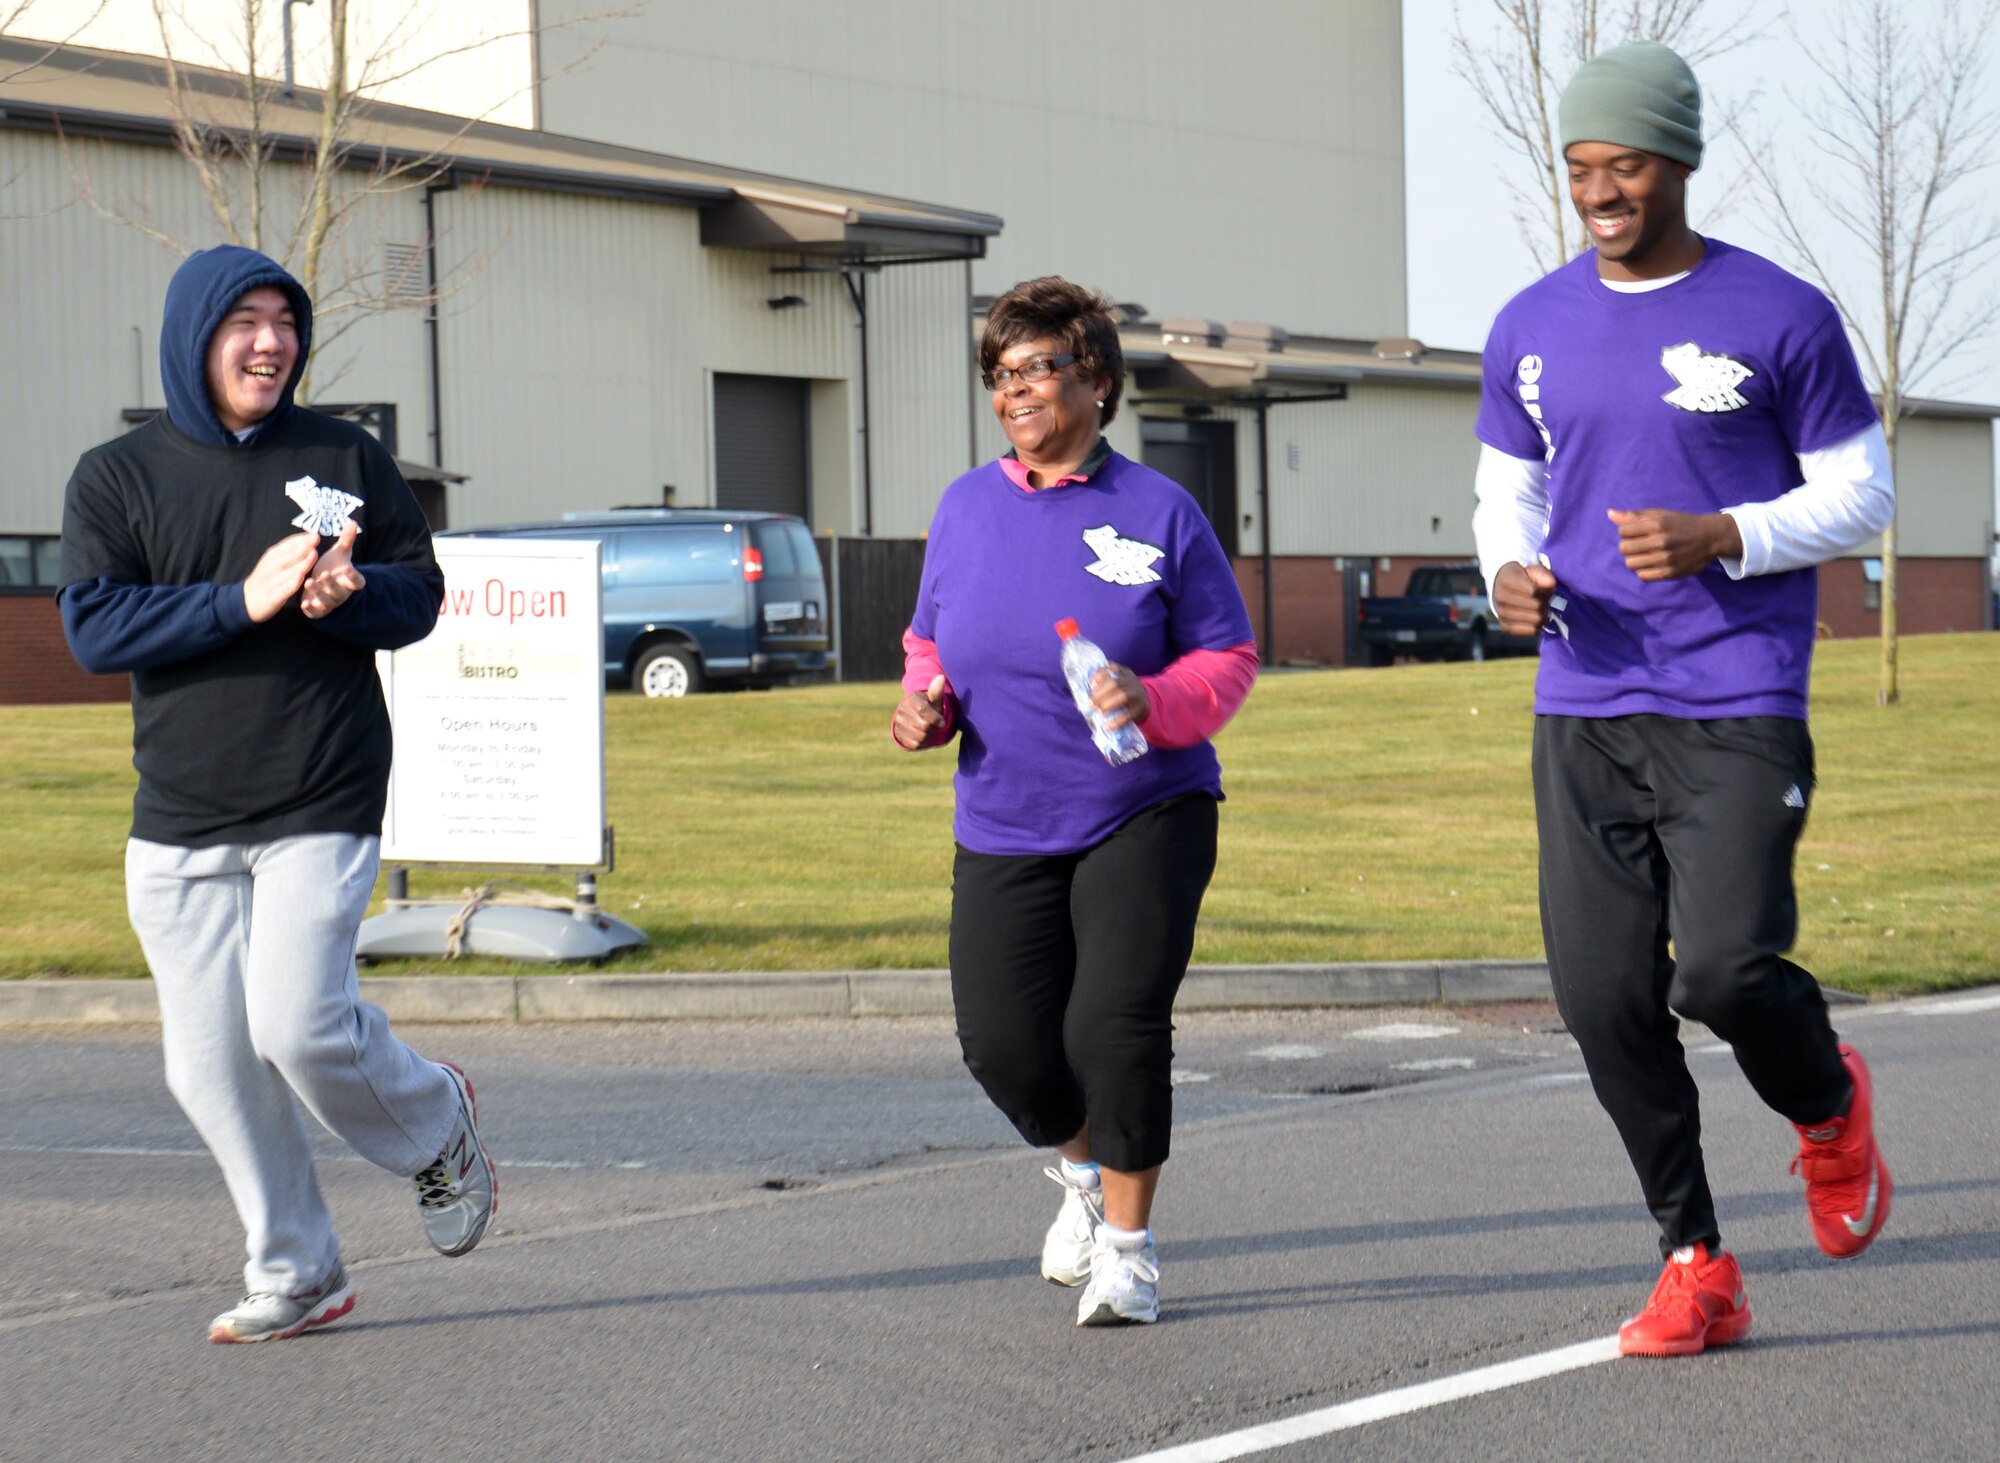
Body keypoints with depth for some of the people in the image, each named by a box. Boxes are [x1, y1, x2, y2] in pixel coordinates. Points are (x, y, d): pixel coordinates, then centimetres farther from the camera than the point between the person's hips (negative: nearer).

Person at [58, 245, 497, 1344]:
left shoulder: (349, 459, 6)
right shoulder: (115, 478, 4)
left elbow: (422, 593, 9)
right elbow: (95, 630, -7)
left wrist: (352, 592, -14)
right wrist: (243, 599, -19)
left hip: (325, 808, -2)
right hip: (178, 822, 2)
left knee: (299, 1026, -16)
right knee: (210, 1068, 2)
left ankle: (437, 1125, 15)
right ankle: (295, 1275, 17)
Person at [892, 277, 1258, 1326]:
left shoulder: (1157, 511, -4)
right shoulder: (968, 507, 7)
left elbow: (1228, 657, -1)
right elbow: (932, 640, 19)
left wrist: (1155, 703, -20)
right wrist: (924, 699, -3)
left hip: (1146, 815, -3)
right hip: (1003, 827, 4)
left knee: (1117, 1021, -14)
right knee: (1003, 1041, -4)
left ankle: (1127, 1242, 6)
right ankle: (1083, 1168, 30)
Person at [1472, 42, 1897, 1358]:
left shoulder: (1782, 317, -3)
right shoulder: (1532, 331, 9)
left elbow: (1862, 493, 2)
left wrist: (1720, 540, -15)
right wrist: (1510, 574, -4)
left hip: (1738, 712, -4)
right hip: (1583, 712, 4)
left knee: (1724, 968, -17)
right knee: (1604, 998, -1)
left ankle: (1830, 1108, 18)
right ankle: (1697, 1270, 12)